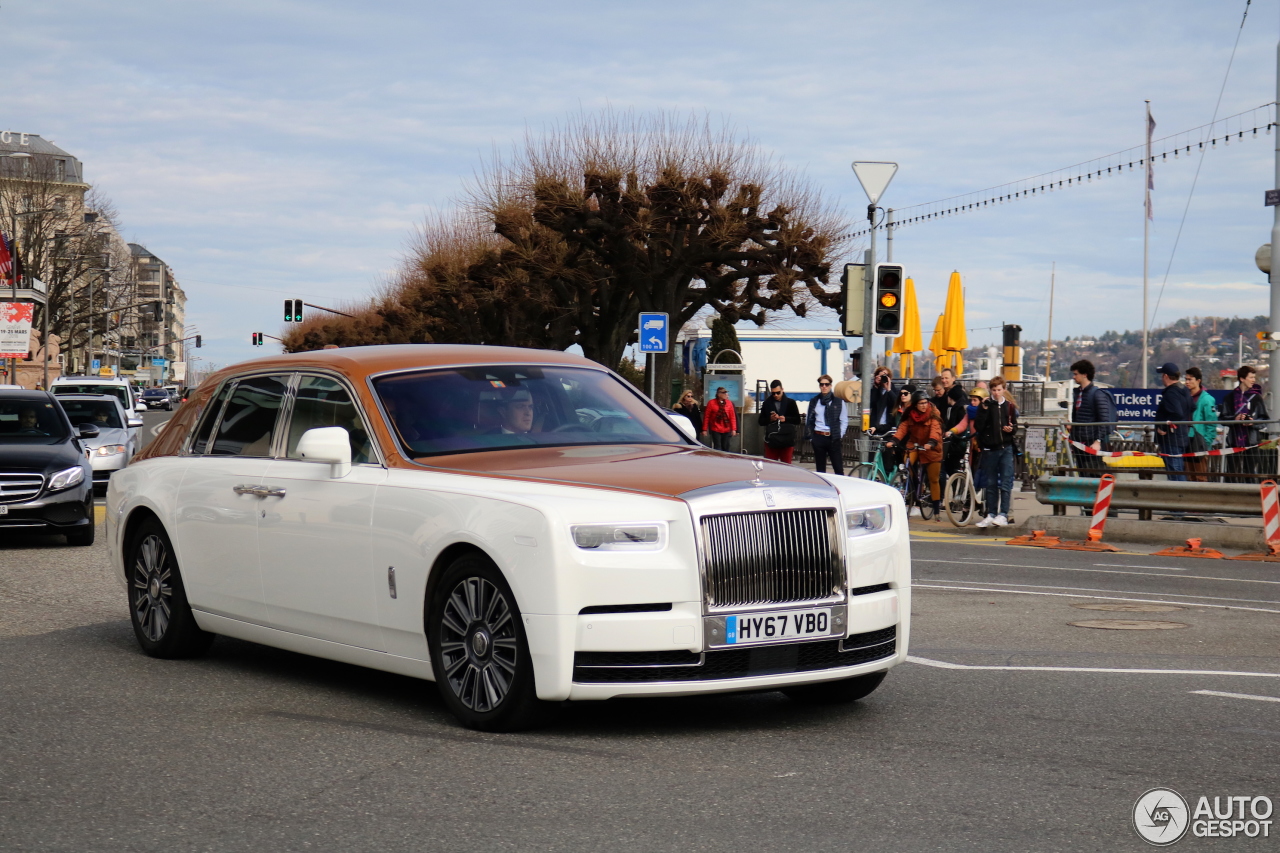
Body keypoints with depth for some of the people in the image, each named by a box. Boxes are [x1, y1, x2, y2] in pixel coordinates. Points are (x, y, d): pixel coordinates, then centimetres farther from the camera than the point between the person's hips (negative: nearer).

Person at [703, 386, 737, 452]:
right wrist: (704, 429, -4)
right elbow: (706, 416, -2)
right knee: (717, 448, -6)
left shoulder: (729, 403, 2)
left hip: (726, 430, 3)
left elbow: (732, 417, 4)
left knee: (725, 448, 8)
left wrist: (734, 429, -1)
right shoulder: (712, 403, -4)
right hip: (715, 430, -3)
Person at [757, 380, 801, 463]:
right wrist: (770, 419, -11)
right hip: (771, 441, 1)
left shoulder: (790, 402, 5)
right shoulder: (767, 403, 7)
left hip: (787, 441, -1)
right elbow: (761, 421, 9)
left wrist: (786, 419, -13)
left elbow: (797, 420, 4)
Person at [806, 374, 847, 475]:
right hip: (818, 438, 2)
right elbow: (808, 421, 14)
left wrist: (839, 434, -3)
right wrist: (811, 435, 5)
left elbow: (844, 421, 7)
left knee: (839, 469, -7)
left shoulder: (839, 402, 5)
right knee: (820, 469, 6)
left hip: (833, 439, -2)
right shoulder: (814, 402, 10)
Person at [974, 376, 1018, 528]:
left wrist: (1011, 429, -9)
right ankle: (991, 514, 11)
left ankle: (1003, 514, -7)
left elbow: (1015, 427, 12)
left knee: (1006, 484, -5)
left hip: (1006, 448, 0)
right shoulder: (985, 405, 4)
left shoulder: (1009, 406, 8)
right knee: (990, 484, 6)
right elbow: (979, 427, -6)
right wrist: (984, 410, -14)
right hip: (990, 448, 0)